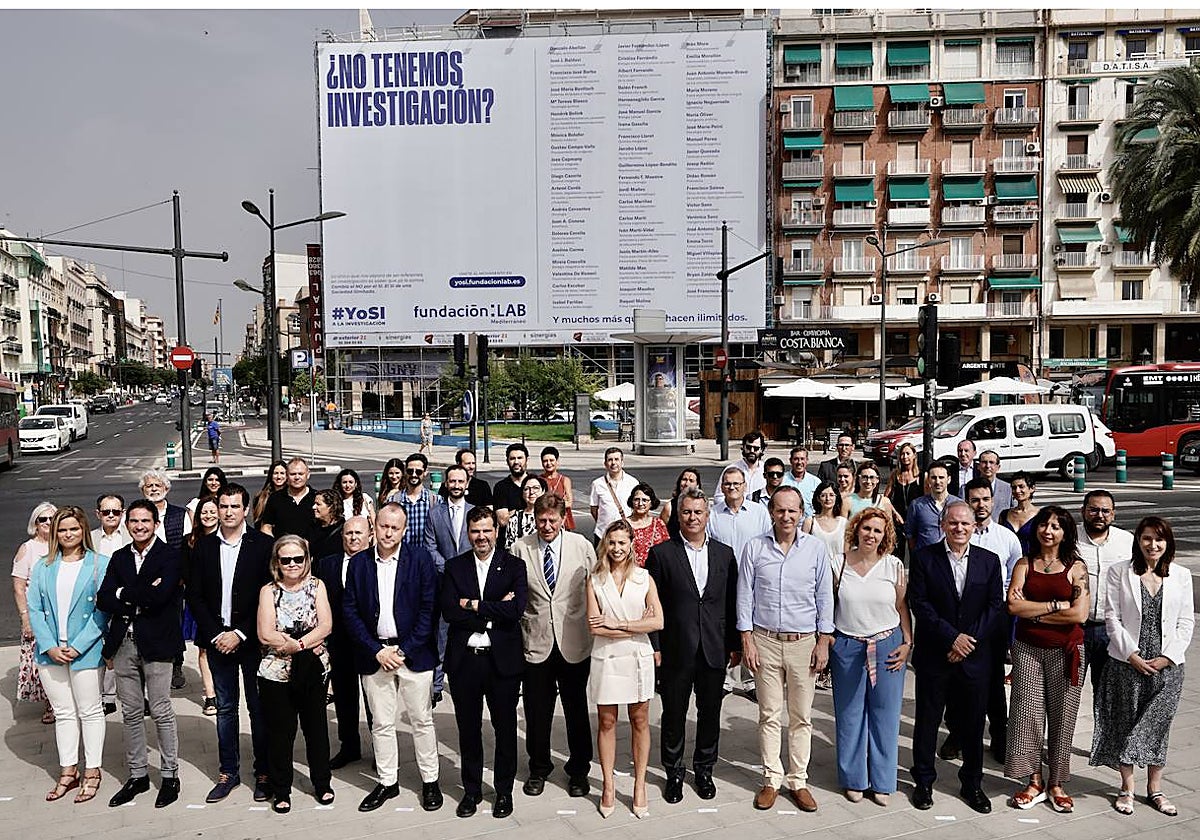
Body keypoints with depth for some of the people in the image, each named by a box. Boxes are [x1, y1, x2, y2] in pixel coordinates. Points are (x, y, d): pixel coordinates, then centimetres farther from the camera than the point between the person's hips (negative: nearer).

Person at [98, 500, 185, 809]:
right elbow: (103, 600, 1)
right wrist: (142, 597, -13)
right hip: (123, 643, 5)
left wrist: (123, 594, -7)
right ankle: (137, 775, 26)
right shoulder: (119, 557, 11)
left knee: (161, 712, 3)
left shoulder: (170, 556, -6)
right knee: (131, 713, 13)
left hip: (155, 643, -5)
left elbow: (160, 596, -20)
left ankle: (170, 775, 16)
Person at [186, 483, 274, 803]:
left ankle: (263, 772, 16)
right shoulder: (203, 546, 5)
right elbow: (193, 595, 5)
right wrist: (215, 634, -5)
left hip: (251, 639, -3)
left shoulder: (263, 545, -5)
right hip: (217, 639, 3)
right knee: (225, 708, 12)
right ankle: (228, 771, 24)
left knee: (259, 707, 4)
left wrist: (240, 634, -11)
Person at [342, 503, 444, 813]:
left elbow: (429, 607, -6)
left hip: (413, 652, -2)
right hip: (374, 653, 2)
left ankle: (430, 781, 20)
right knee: (381, 723, 10)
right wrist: (377, 650, -7)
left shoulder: (420, 558, -4)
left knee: (422, 720, 6)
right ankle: (387, 782, 24)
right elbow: (350, 611, 2)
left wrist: (405, 650, -10)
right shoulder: (359, 563, 3)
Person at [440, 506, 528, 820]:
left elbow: (516, 608, -17)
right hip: (464, 659, 2)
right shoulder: (454, 566, 3)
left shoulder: (514, 565, -2)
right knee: (468, 728, 14)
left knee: (505, 727, 11)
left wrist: (473, 605, -13)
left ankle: (504, 791, 28)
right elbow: (449, 611, -10)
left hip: (503, 659, -1)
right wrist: (494, 611, -16)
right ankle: (471, 790, 31)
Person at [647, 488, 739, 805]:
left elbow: (732, 603, 7)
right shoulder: (661, 553, -4)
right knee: (674, 714, 9)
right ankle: (674, 772, 27)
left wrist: (736, 645, 5)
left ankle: (704, 769, 32)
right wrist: (654, 646, -7)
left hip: (715, 650, 3)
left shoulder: (725, 554, 5)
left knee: (710, 713, 13)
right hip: (676, 650, -2)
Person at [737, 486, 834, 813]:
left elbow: (825, 597, 3)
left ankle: (798, 780, 20)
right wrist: (747, 640, -2)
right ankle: (771, 779, 19)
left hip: (804, 642, 0)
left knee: (801, 717, 8)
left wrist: (824, 641, 0)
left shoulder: (816, 548, -1)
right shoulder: (754, 547, -2)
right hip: (765, 641, 0)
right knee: (769, 715, 7)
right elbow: (744, 596, 1)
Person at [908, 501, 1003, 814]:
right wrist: (952, 637, -15)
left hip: (975, 656, 2)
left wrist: (970, 639, -10)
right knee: (927, 720, 8)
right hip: (933, 655, -2)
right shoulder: (923, 557, -4)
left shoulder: (989, 561, 4)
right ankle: (924, 782, 24)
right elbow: (919, 603, -9)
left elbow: (995, 605, 0)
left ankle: (972, 783, 29)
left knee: (973, 723, 11)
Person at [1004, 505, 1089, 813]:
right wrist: (1055, 605, -12)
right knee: (1028, 713, 0)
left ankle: (1057, 784, 21)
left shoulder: (1076, 567, -1)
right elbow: (1014, 606, -8)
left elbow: (1079, 614, -12)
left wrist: (1034, 611, -9)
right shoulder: (1024, 564, 4)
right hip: (1028, 649, 1)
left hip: (1066, 652, -1)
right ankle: (1035, 782, 14)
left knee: (1062, 716, 6)